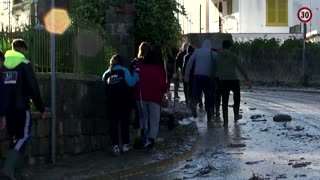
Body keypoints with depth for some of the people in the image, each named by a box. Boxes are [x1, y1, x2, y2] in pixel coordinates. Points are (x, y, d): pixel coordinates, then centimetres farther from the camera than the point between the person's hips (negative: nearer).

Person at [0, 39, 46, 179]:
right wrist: (41, 108, 0)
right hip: (20, 107, -5)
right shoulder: (25, 64, -4)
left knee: (13, 138, 17)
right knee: (23, 137, -3)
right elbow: (33, 89, -7)